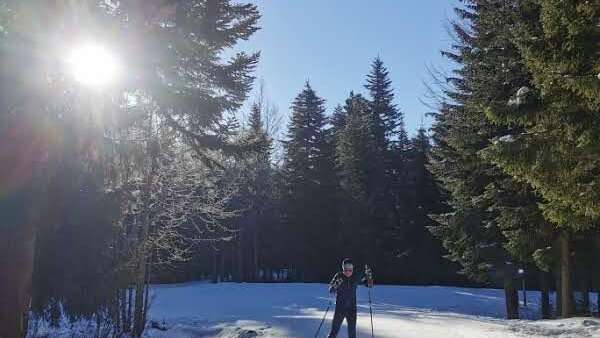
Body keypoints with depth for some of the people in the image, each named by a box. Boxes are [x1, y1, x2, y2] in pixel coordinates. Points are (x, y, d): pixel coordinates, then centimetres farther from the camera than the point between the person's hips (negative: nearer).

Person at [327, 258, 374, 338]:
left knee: (352, 331, 8)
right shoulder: (338, 276, -9)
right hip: (339, 308, -2)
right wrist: (336, 285, -33)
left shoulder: (356, 277, -3)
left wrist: (369, 276, -15)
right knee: (335, 329, 0)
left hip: (352, 308, 2)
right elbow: (331, 290, -12)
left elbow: (369, 285, 2)